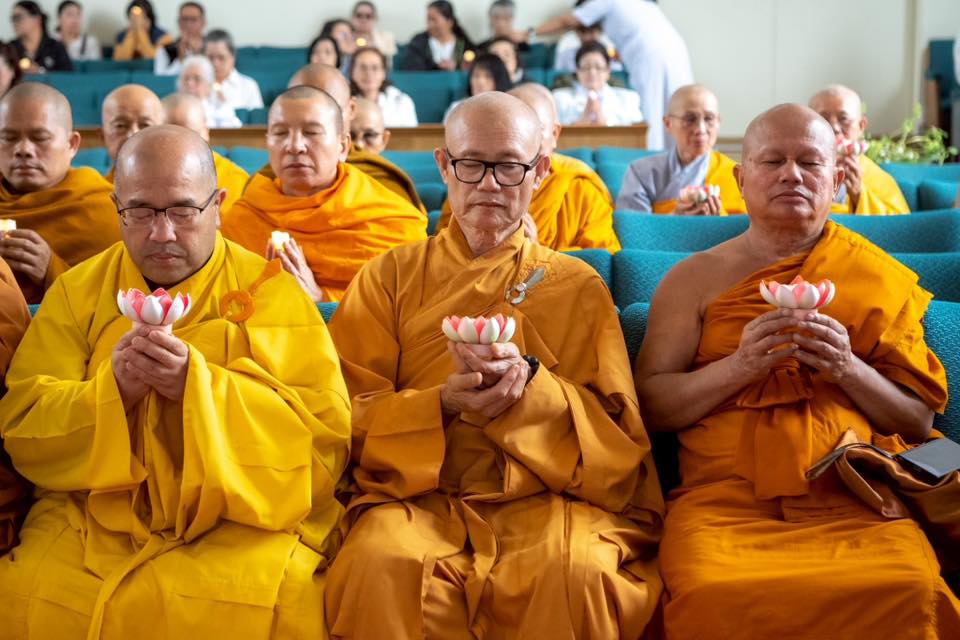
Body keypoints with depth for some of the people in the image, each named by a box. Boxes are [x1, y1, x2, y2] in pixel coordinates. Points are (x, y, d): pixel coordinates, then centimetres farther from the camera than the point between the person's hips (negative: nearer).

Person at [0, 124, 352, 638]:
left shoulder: (273, 293, -1)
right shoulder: (77, 292, 8)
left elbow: (327, 434, -9)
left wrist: (199, 385, -21)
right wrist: (114, 389, -16)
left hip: (241, 518, -2)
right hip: (95, 517, 2)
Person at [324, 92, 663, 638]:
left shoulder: (580, 287, 14)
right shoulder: (390, 276, 14)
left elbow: (617, 434, 6)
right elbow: (351, 413, 6)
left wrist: (529, 383, -13)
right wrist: (444, 402, -14)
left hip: (544, 495, 0)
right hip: (418, 494, 1)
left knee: (575, 574, -34)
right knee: (384, 566, -34)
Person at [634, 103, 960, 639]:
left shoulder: (882, 280, 13)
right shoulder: (695, 278, 11)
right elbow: (651, 407, 6)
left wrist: (848, 370, -8)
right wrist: (739, 366, -11)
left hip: (854, 500, 1)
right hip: (726, 496, 0)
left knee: (909, 592, -31)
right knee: (710, 594, -33)